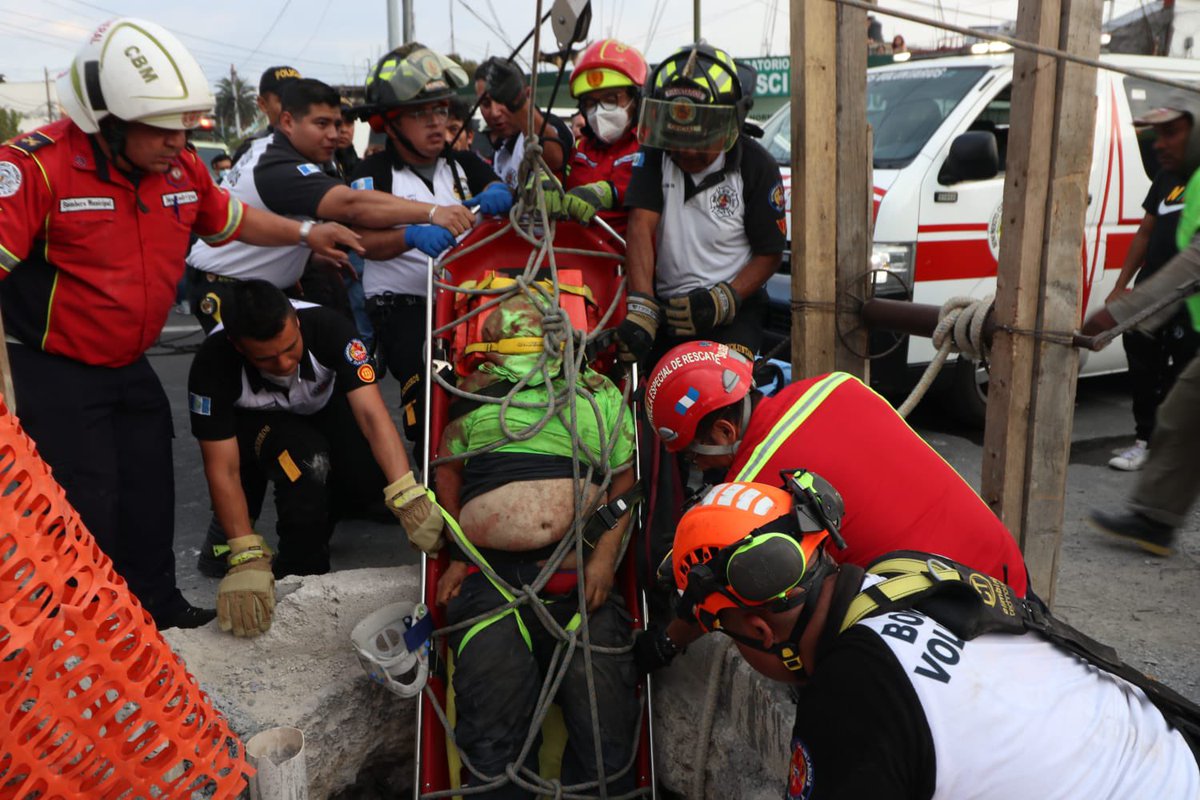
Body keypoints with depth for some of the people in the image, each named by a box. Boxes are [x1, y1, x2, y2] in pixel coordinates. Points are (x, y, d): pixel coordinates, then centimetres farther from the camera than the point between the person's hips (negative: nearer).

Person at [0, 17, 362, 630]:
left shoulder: (182, 168, -2)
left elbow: (231, 219, 17)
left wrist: (305, 233, 9)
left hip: (131, 367, 7)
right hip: (55, 373, -7)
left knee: (151, 498, 16)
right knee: (88, 511, -3)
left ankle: (161, 609, 36)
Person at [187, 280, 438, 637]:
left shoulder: (326, 326, -34)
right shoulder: (213, 362, -34)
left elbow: (372, 413, -40)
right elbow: (222, 470, -32)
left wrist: (410, 499, -52)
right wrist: (247, 558, -40)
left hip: (322, 408, 2)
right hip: (250, 423, -2)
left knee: (373, 474, -27)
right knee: (307, 459, -36)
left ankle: (319, 517, 6)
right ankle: (299, 574, -14)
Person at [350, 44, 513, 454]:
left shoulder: (463, 163, 17)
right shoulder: (372, 174, 2)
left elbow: (498, 188, 1)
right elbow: (366, 241, -13)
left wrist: (498, 194, -24)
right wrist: (413, 235, -34)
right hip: (404, 308, -4)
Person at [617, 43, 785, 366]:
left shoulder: (756, 166, -6)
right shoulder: (654, 154, 0)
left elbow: (770, 253, -2)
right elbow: (641, 227, -13)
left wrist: (725, 300, -19)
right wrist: (641, 308, -27)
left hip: (733, 309, -3)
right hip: (668, 306, 3)